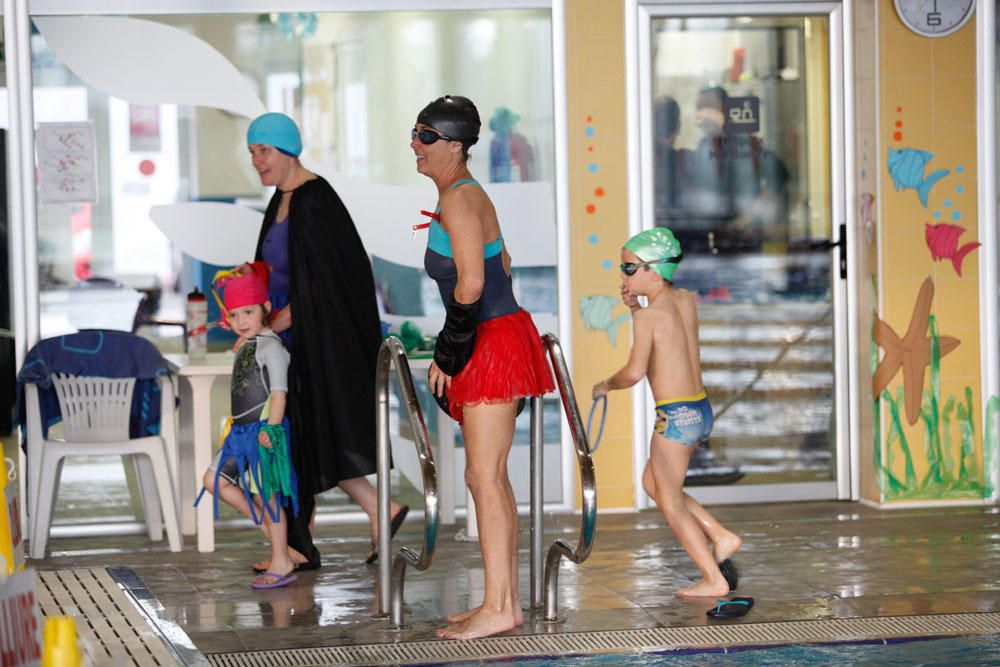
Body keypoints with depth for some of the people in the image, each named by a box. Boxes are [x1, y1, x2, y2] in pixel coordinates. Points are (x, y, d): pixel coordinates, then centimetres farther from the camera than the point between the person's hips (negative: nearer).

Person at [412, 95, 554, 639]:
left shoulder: (458, 199, -15)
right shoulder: (465, 195, 16)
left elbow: (470, 287, -22)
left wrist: (447, 357, -12)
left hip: (493, 346, -10)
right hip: (495, 344, 10)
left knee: (485, 478, -9)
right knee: (486, 477, 13)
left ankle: (498, 608, -7)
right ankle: (505, 599, 17)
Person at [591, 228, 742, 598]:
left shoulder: (649, 315, -15)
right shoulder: (686, 300, 8)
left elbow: (635, 370, -24)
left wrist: (606, 384, -5)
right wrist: (635, 307, 12)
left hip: (675, 415, -8)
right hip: (701, 410, 8)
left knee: (670, 501, 4)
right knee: (653, 482, 24)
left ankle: (714, 579, 4)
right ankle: (721, 536, 18)